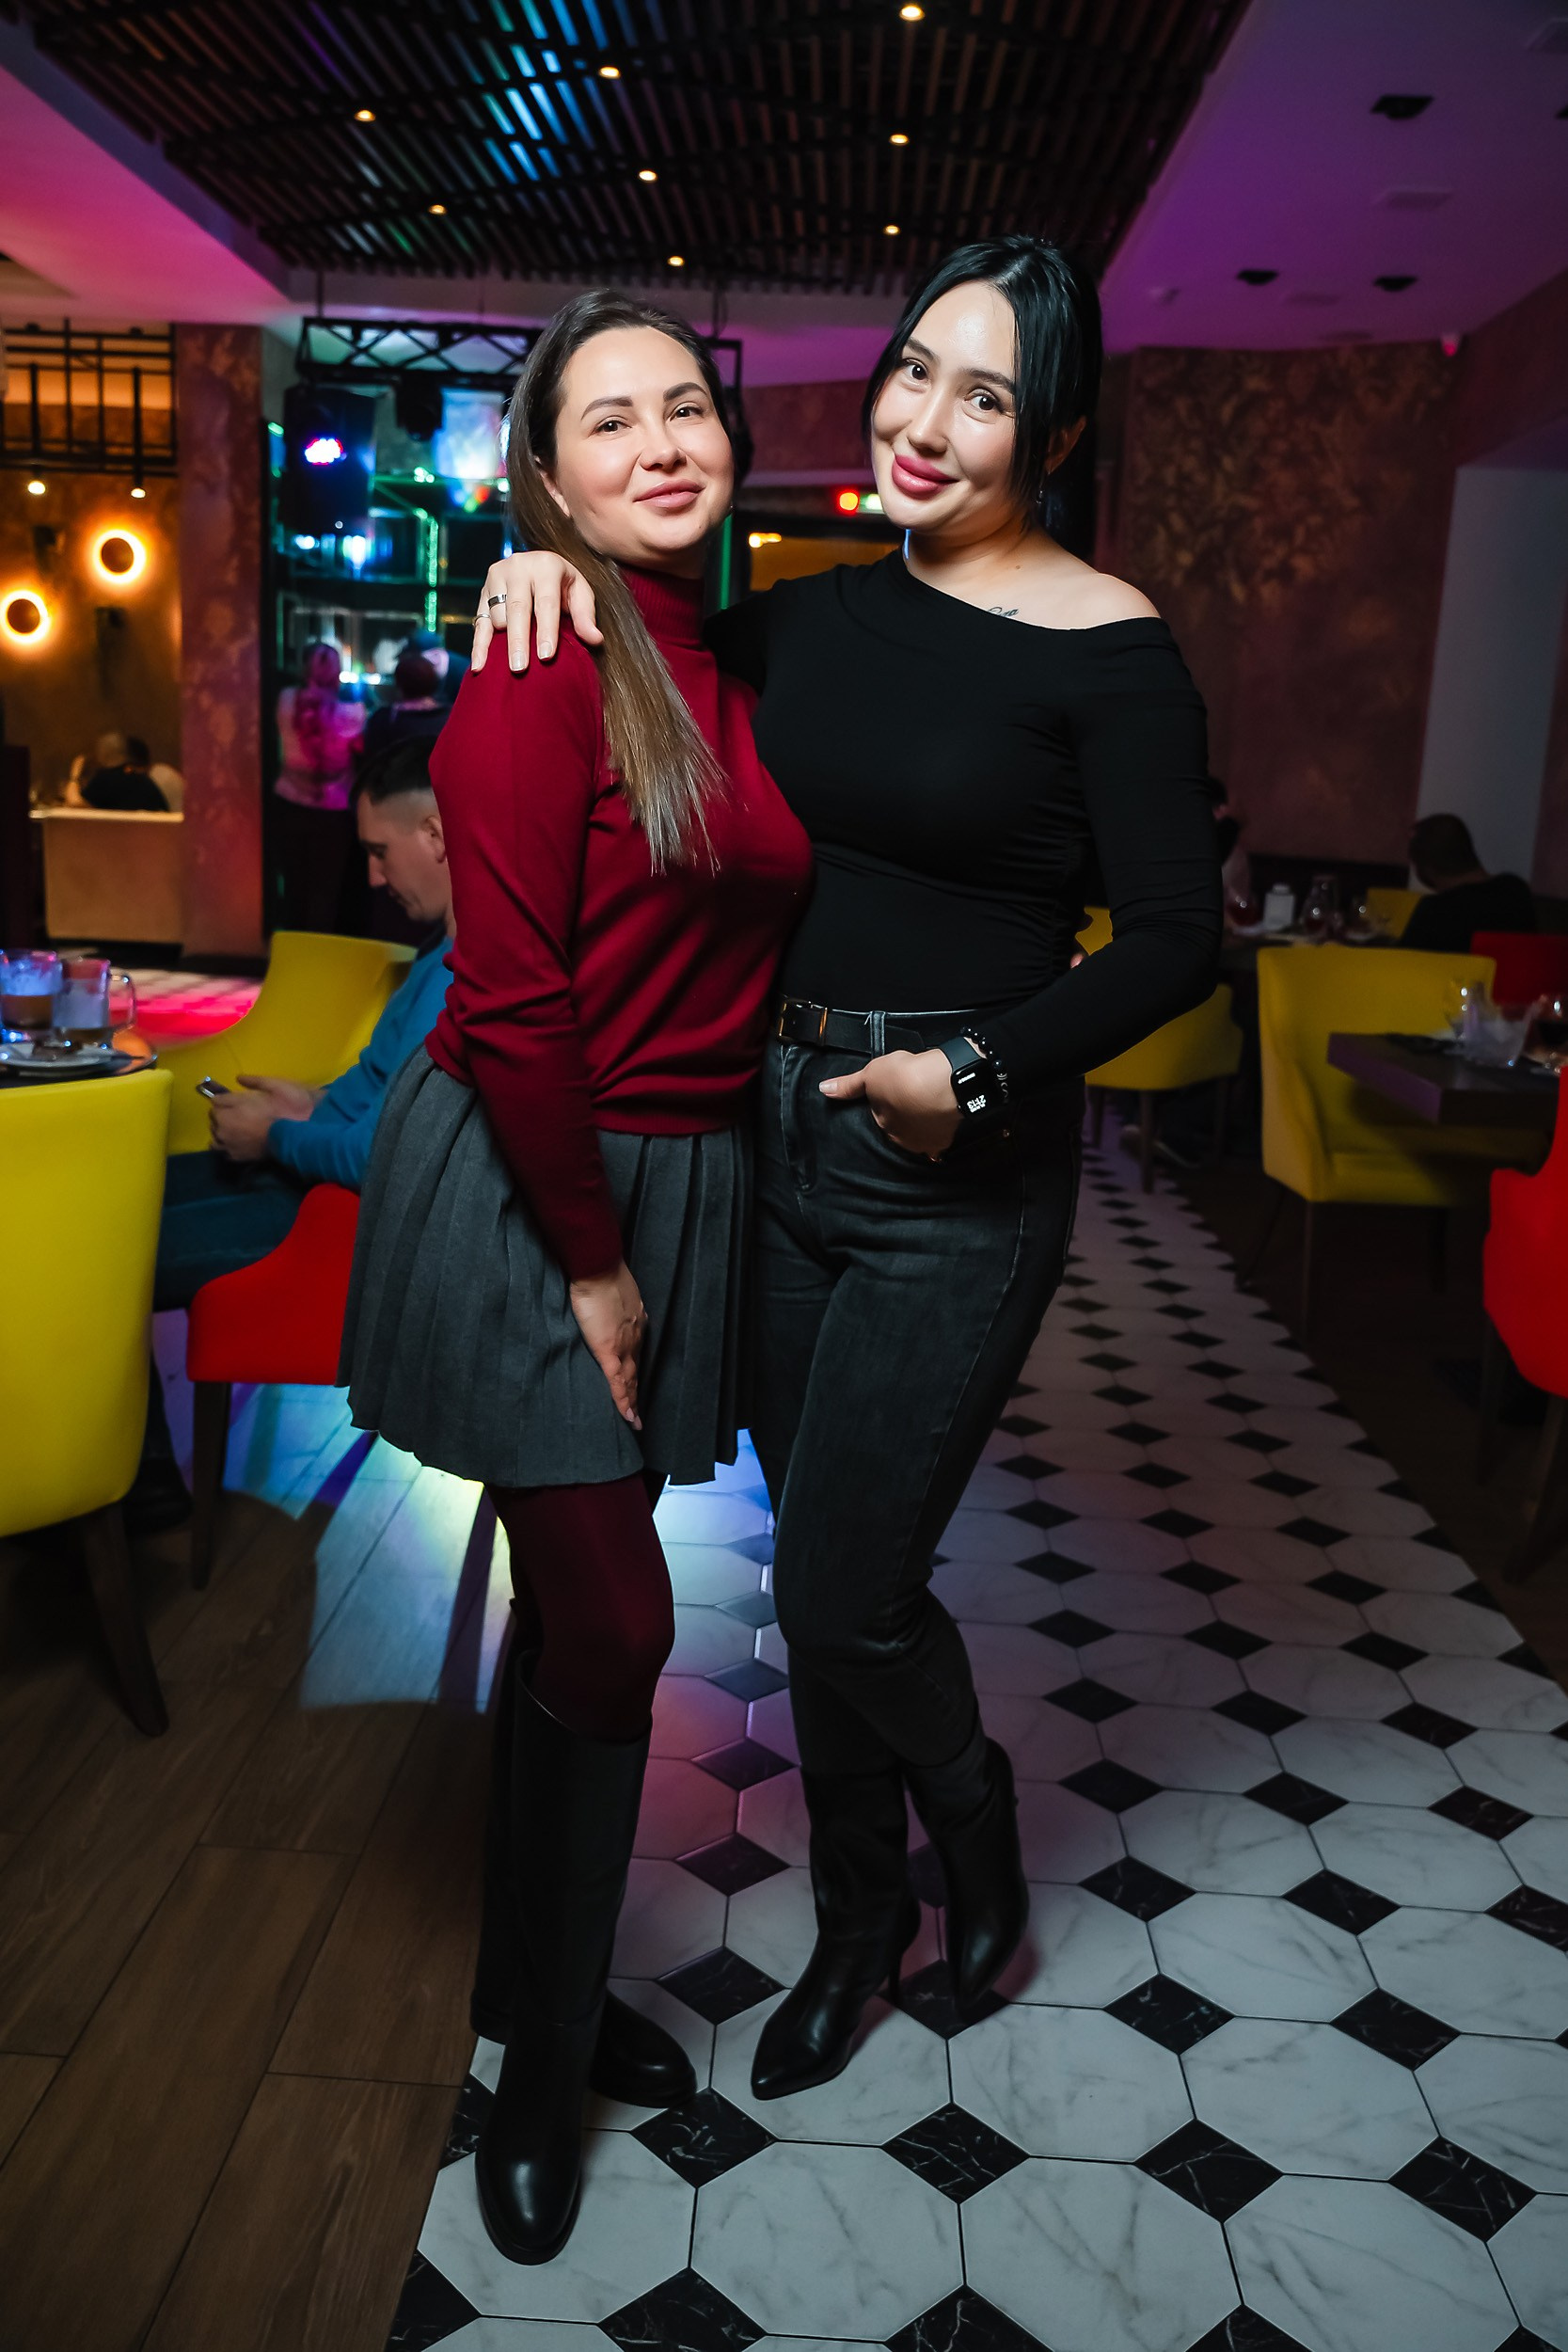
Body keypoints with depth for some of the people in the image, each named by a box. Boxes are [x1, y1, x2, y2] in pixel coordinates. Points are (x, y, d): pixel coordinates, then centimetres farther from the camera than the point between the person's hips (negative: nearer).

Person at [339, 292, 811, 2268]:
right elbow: (514, 1002, -19)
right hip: (524, 1191, -7)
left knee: (583, 1614, 16)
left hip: (677, 1185, 7)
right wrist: (592, 1262, -15)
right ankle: (541, 2068, 24)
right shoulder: (546, 674, -15)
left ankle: (549, 1991, 37)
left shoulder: (728, 666, 9)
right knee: (612, 1626, -1)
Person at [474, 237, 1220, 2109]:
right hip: (780, 1131, 6)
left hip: (961, 1172, -5)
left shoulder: (1108, 647, -8)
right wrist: (545, 576, -1)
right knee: (823, 1570, 15)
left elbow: (1177, 939, -10)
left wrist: (979, 1072, -17)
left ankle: (973, 1818, 32)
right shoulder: (812, 618, 7)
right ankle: (858, 1917, 37)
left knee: (840, 1591, -3)